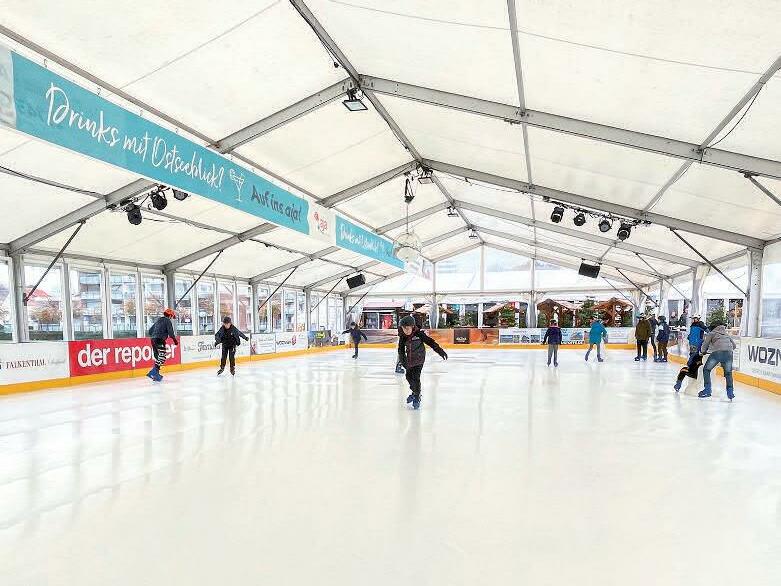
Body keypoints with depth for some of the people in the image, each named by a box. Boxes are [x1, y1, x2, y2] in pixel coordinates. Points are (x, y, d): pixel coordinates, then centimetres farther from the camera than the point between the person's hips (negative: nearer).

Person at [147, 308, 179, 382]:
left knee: (158, 356, 16)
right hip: (160, 340, -9)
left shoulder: (158, 320, 23)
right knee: (162, 355, -12)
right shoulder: (168, 321, -2)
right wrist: (175, 340, 0)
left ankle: (156, 373, 18)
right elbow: (170, 332, -12)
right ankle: (154, 372, -24)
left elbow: (150, 330, 27)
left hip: (153, 339, 9)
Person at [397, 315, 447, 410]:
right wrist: (402, 360, -11)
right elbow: (401, 349, -2)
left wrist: (440, 351, -22)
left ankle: (417, 397, 0)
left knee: (415, 377, -13)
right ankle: (415, 392, 40)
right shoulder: (402, 337, -7)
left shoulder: (419, 334, -20)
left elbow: (430, 342, -19)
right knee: (409, 376, 15)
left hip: (419, 358, -6)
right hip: (409, 358, 6)